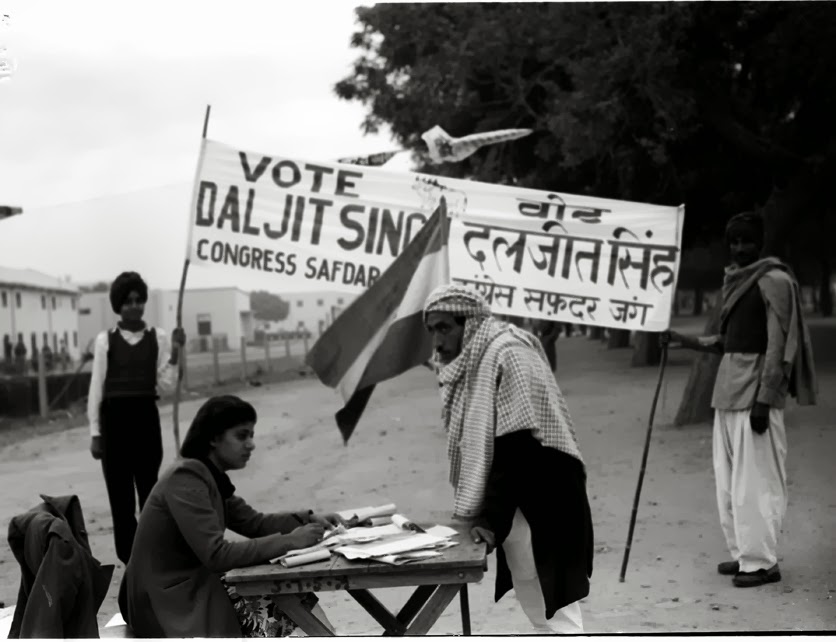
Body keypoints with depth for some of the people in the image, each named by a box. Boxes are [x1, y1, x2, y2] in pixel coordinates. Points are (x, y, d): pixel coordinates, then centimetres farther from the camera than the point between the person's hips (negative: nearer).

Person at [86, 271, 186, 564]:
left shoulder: (158, 337, 4)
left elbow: (165, 385, 1)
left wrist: (175, 353, -11)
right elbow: (96, 388, 2)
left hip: (146, 416, 1)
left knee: (149, 487, 5)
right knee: (119, 491, 2)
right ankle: (129, 557, 10)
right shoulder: (105, 340, 1)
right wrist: (95, 433, -2)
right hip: (114, 418, -1)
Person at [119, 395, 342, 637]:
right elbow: (216, 555, -26)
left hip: (196, 587, 9)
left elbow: (254, 523, 15)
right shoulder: (185, 479, -20)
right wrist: (289, 541, -25)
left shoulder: (211, 477, 10)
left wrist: (309, 520, -1)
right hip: (170, 604, -9)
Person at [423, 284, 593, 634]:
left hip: (541, 503, -9)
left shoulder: (508, 356, -17)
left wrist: (491, 515, -22)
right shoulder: (469, 364, 11)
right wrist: (476, 511, 9)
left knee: (553, 611, -7)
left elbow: (518, 447, -23)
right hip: (513, 504, 9)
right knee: (539, 608, 15)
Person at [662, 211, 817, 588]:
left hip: (756, 388, -9)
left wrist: (764, 399, -19)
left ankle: (762, 561, -1)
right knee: (728, 477, 10)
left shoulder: (773, 281, -9)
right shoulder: (734, 281, 16)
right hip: (729, 386, 9)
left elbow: (777, 344, -15)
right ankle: (743, 553, 19)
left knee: (755, 476, -7)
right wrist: (684, 340, 12)